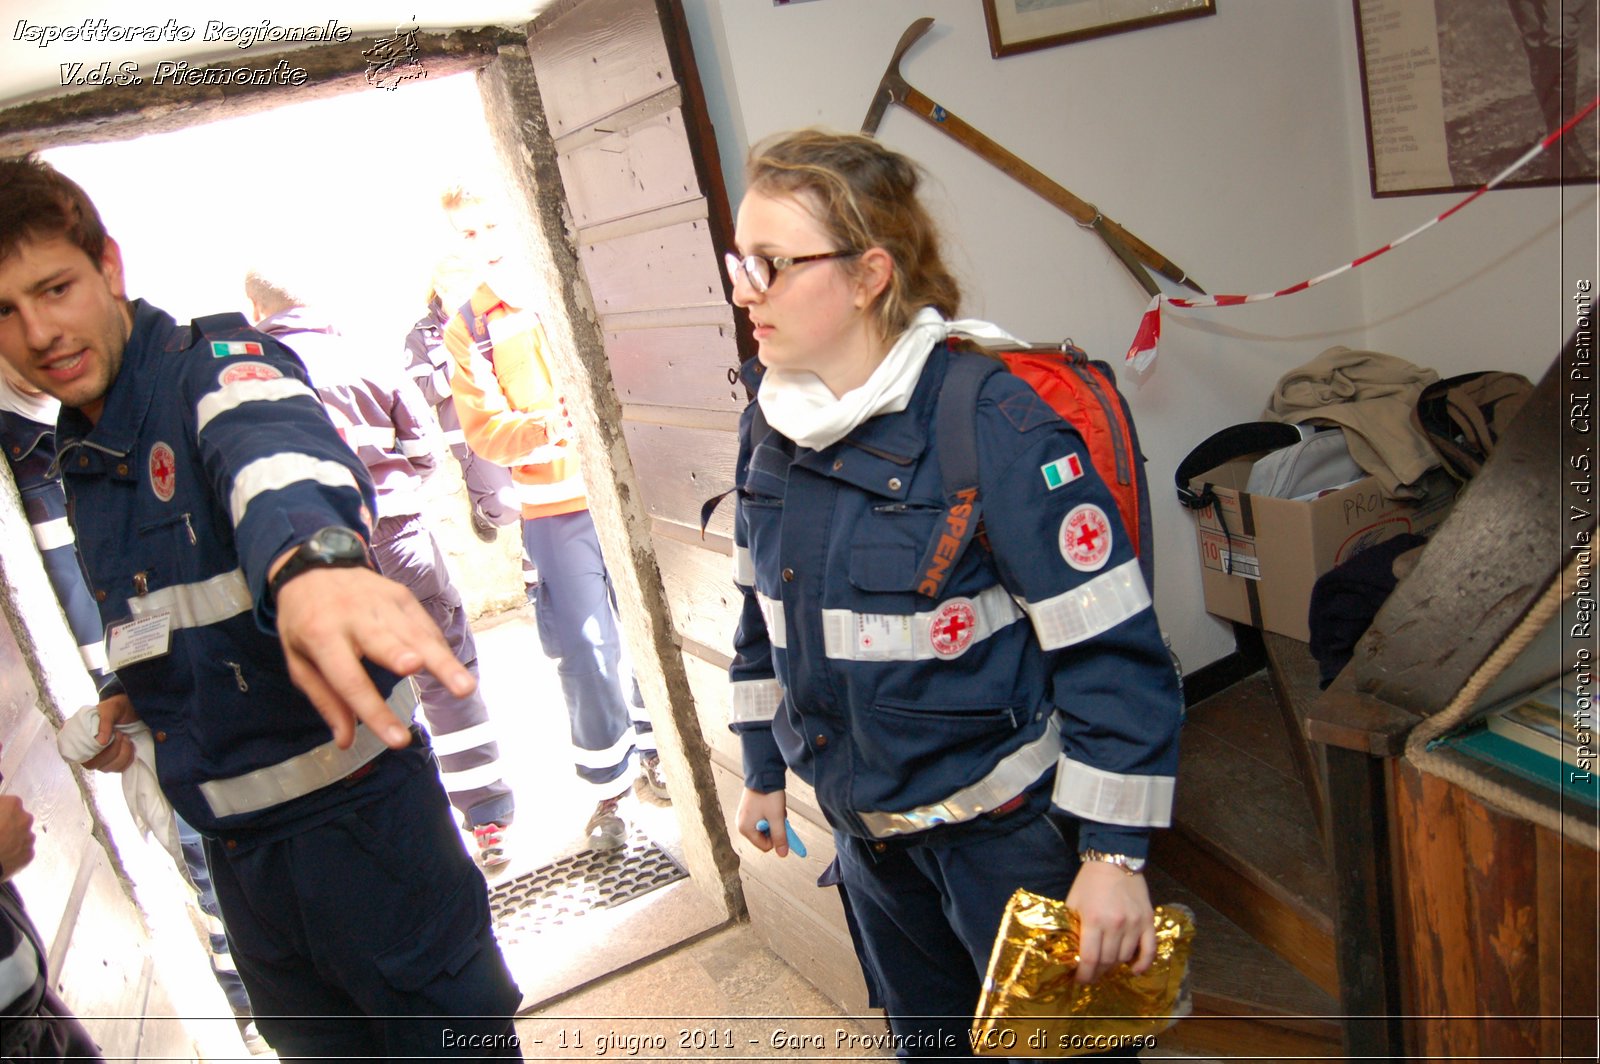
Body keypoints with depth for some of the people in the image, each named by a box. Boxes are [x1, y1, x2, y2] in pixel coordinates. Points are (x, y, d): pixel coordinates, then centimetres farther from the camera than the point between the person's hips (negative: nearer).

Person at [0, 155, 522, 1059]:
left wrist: (309, 557, -60)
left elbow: (272, 443, -39)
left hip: (354, 806, -7)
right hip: (233, 840, 8)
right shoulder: (78, 460, 11)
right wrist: (131, 699, 10)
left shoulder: (214, 364, -13)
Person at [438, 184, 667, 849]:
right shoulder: (467, 331, 6)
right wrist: (543, 429, -22)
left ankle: (656, 755, 32)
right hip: (554, 510, 0)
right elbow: (483, 430, -2)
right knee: (586, 653, 0)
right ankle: (607, 790, 18)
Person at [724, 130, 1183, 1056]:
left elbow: (1112, 649, -21)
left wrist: (1114, 854, -19)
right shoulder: (770, 424, -3)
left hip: (1009, 827, -6)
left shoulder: (993, 423, -24)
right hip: (867, 829, 6)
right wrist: (764, 768, 16)